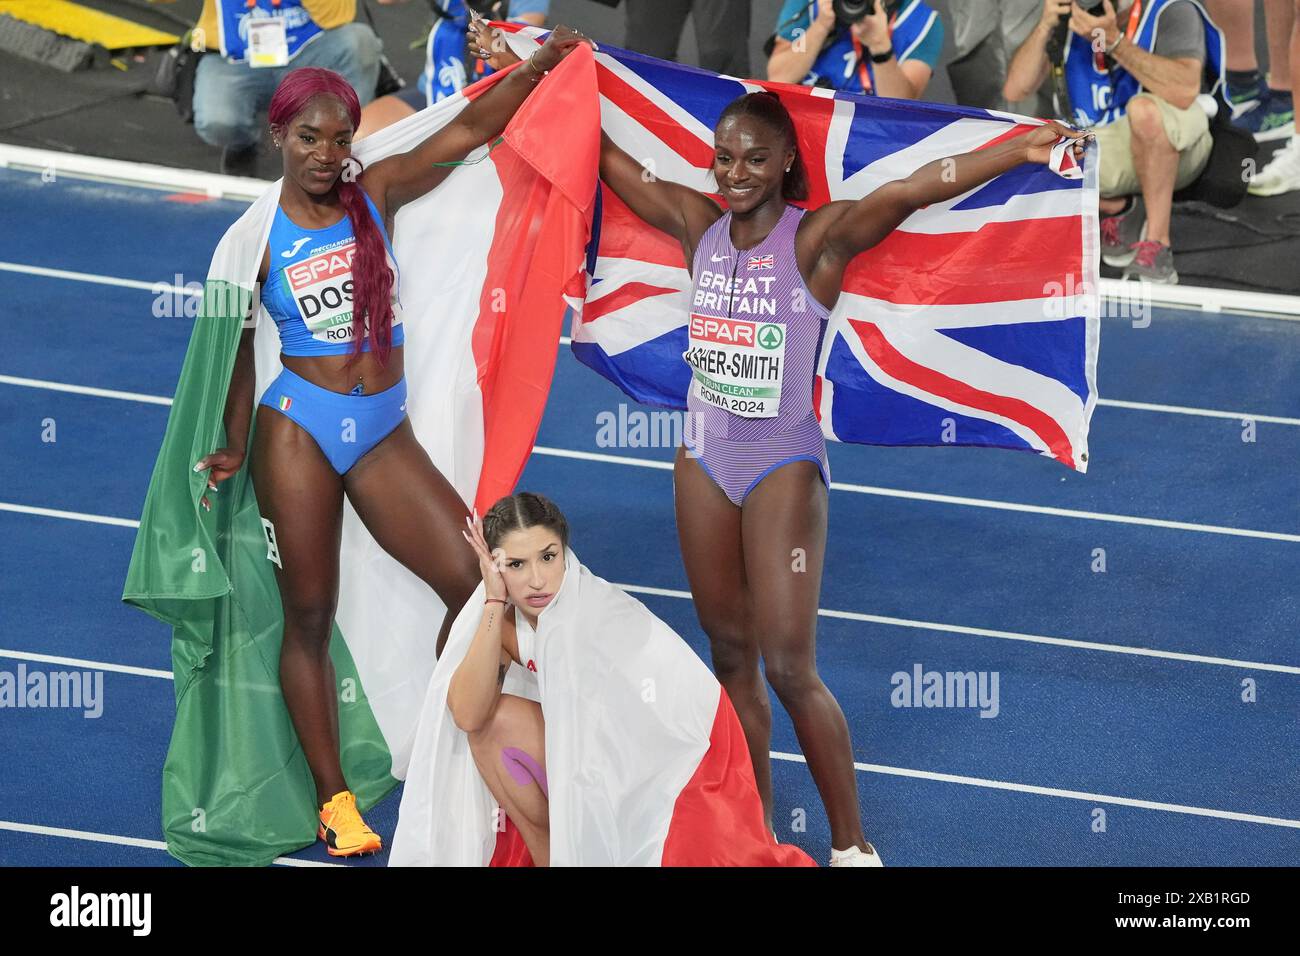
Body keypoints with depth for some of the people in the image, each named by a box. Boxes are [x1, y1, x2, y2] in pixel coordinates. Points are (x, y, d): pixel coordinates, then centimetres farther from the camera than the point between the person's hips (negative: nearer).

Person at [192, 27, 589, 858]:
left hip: (385, 432, 3)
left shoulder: (374, 195, 3)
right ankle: (335, 801, 10)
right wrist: (234, 449, 2)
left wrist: (538, 69, -14)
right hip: (299, 427, -3)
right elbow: (239, 347, 4)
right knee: (310, 617, 2)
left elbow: (468, 130, -3)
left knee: (476, 581, -8)